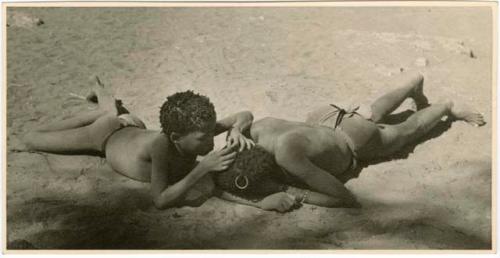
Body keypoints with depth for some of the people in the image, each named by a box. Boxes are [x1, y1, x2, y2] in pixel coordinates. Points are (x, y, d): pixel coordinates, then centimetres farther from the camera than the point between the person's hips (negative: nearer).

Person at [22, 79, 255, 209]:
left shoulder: (199, 131, -37)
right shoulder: (160, 145, -51)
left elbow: (246, 115, -26)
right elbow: (160, 201, -52)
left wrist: (235, 131, -49)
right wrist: (203, 168, -60)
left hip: (134, 131, 4)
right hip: (108, 137, -4)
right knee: (31, 140, 16)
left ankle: (102, 95, 65)